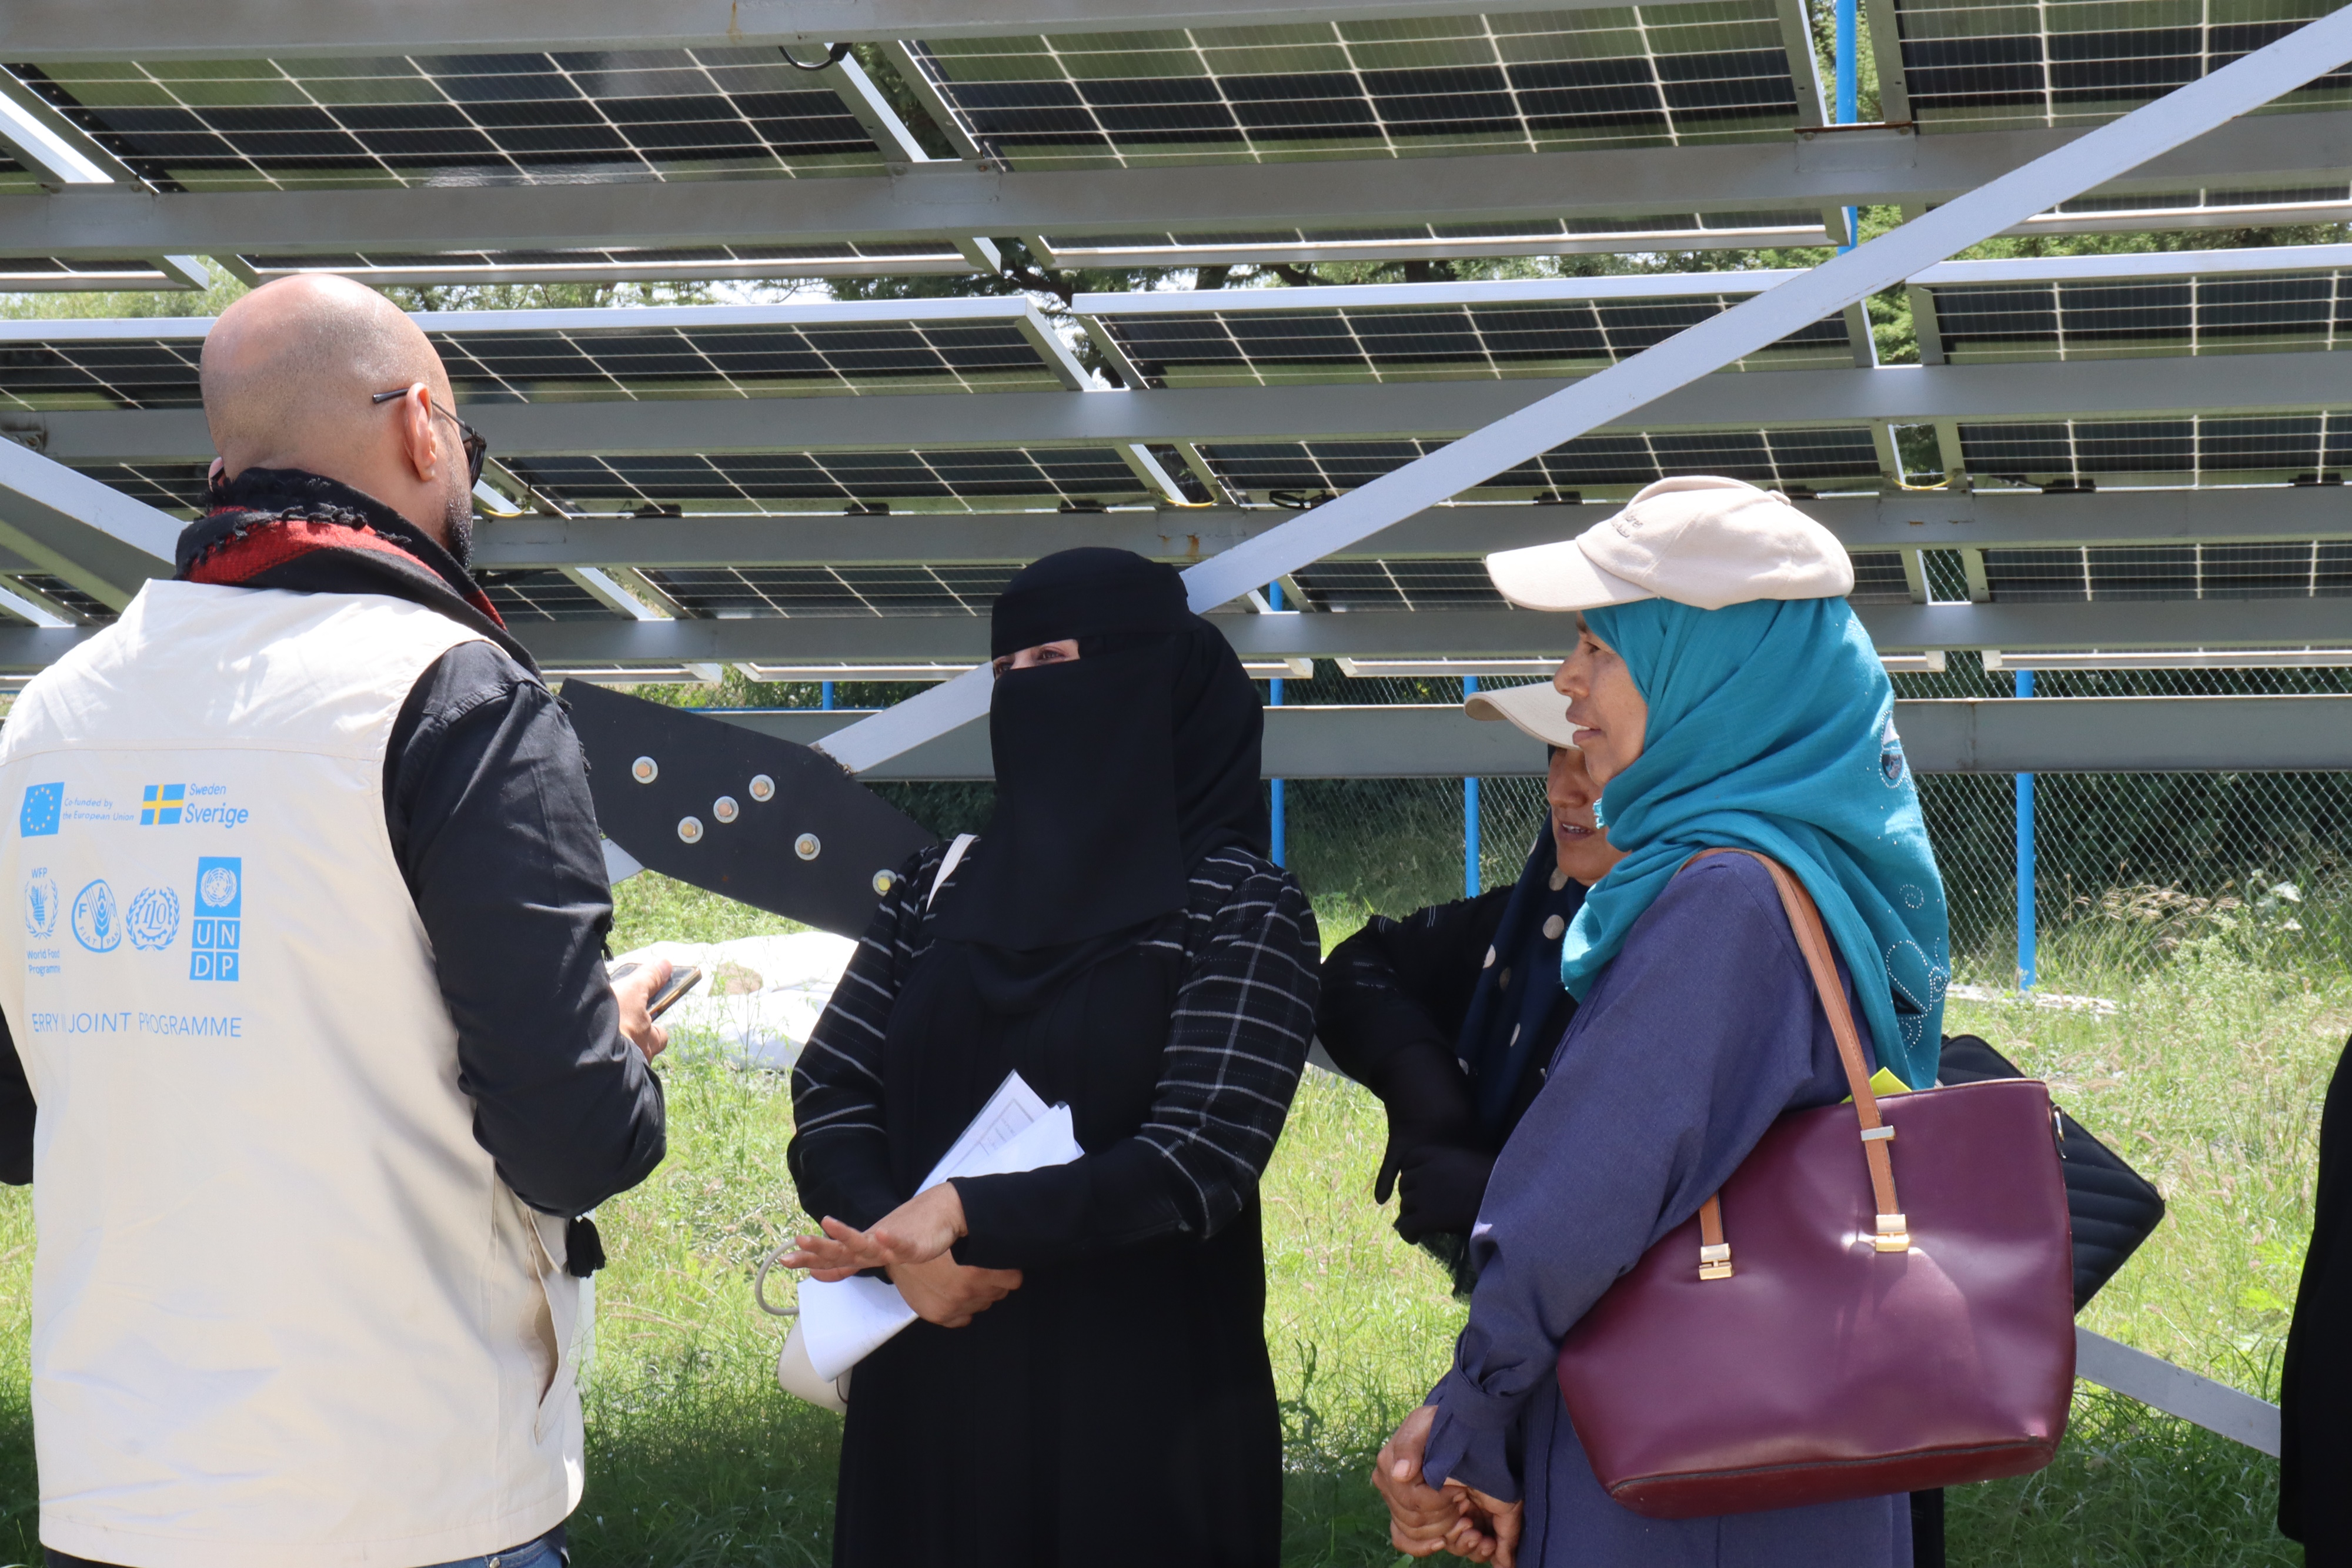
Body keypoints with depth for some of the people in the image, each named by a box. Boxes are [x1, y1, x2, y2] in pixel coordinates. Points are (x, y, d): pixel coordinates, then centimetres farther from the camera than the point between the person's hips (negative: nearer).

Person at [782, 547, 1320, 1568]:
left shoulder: (1241, 910, -5)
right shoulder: (940, 886, 9)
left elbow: (1202, 1156, -15)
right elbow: (828, 1094, 3)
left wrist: (969, 1217, -19)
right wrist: (902, 1239, -16)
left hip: (1141, 1410, -4)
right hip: (931, 1396, 4)